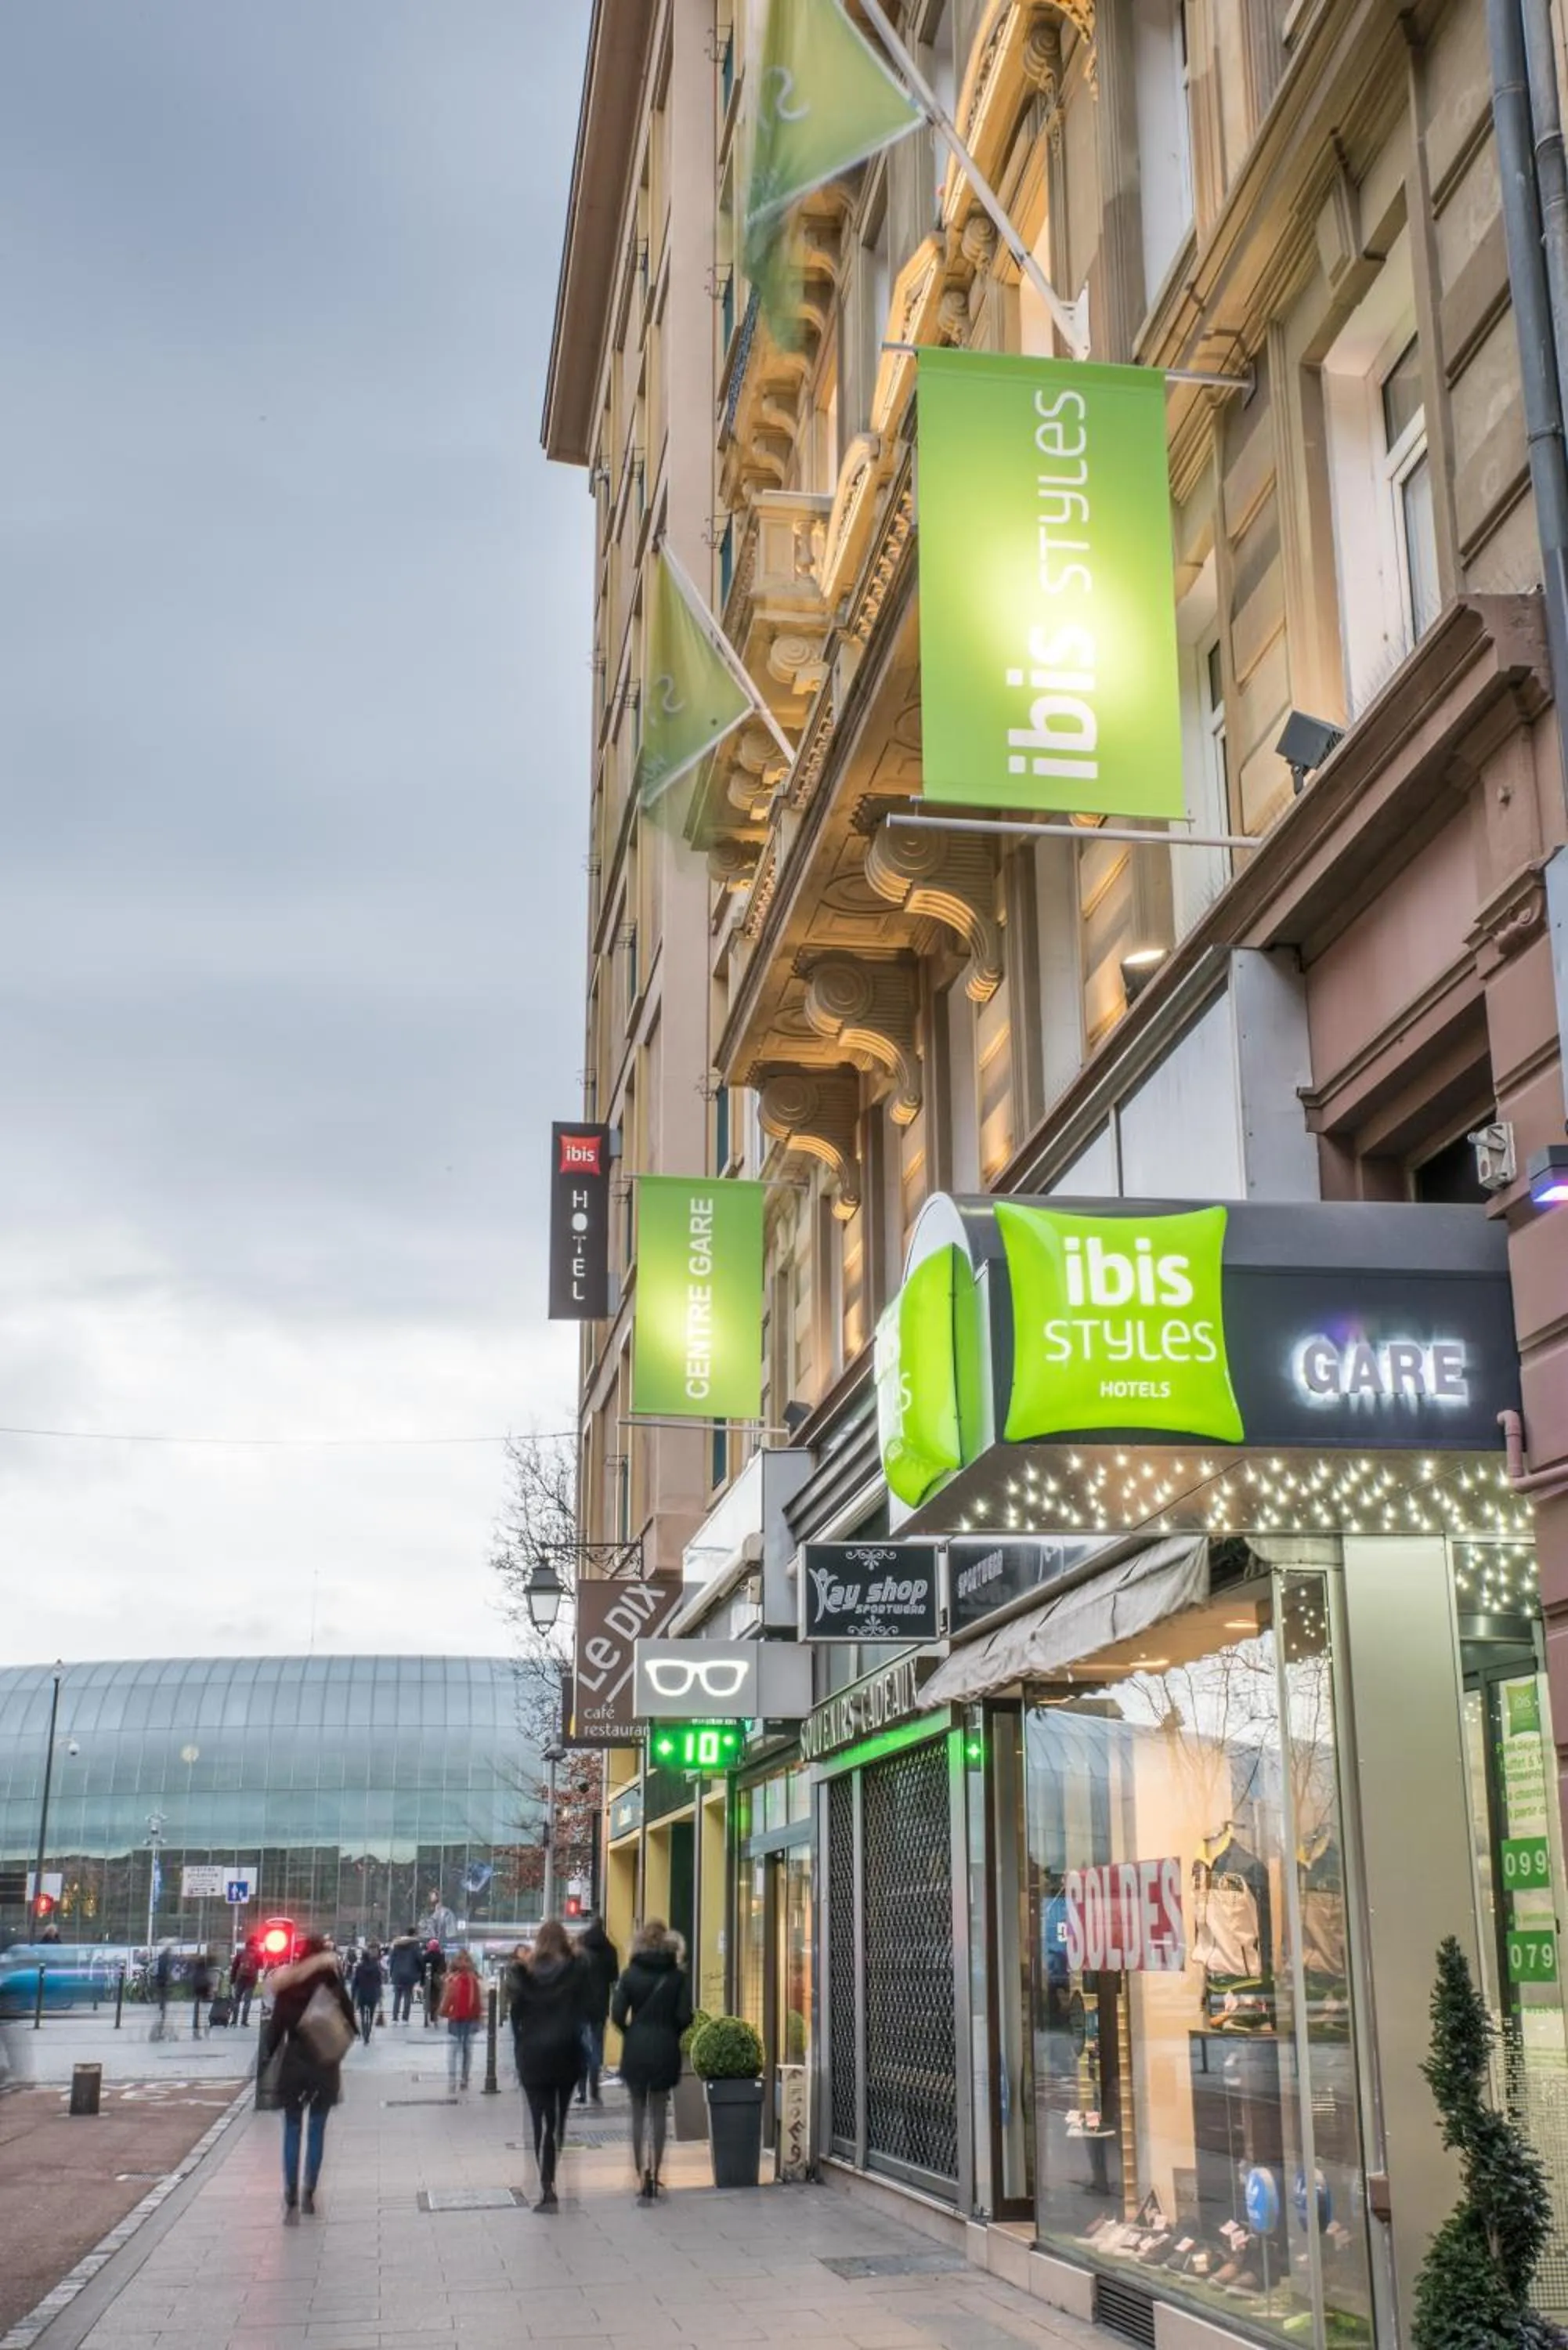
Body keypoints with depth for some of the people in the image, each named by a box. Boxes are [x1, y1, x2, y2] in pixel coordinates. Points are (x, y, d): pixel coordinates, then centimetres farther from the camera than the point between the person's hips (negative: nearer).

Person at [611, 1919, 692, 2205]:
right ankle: (653, 2174, 2)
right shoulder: (679, 1976, -4)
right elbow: (684, 2015, -9)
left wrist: (631, 2034, 11)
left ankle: (642, 2176, 8)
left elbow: (617, 2014, -7)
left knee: (638, 2112, 11)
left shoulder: (630, 1975, -2)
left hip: (635, 2050, 0)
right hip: (666, 2050, 0)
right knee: (658, 2112, 8)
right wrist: (672, 2034, 9)